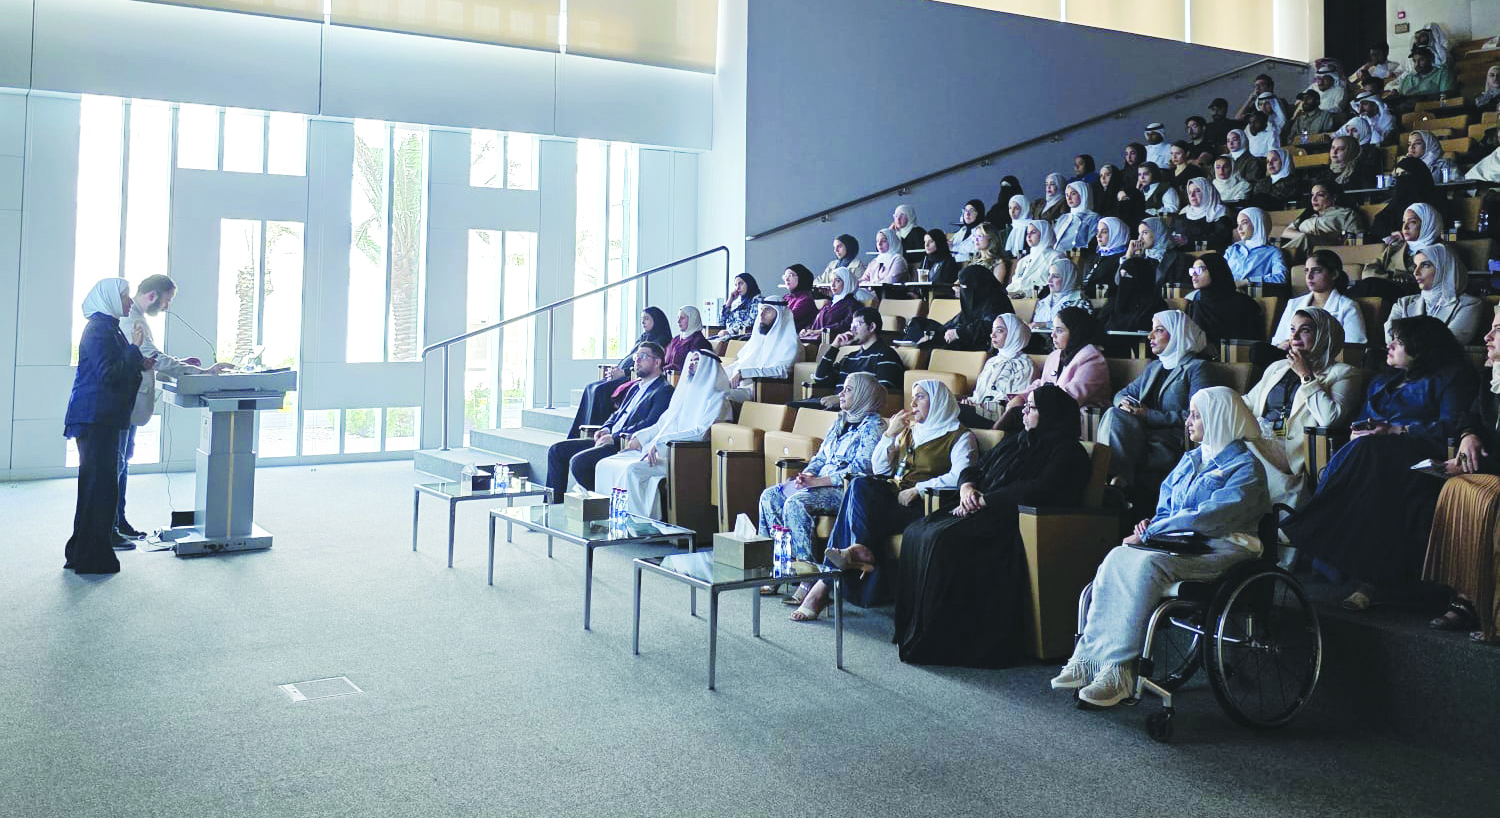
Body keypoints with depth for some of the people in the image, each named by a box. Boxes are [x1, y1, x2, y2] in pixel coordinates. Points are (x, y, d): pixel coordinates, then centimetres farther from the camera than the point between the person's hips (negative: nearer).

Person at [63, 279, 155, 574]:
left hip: (104, 419, 11)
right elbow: (108, 375, -21)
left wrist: (140, 365, 12)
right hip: (96, 419, -11)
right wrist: (134, 348, -17)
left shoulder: (107, 328, 18)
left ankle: (83, 551, 25)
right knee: (101, 484, -7)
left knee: (97, 482, 16)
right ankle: (92, 558, -1)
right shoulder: (99, 329, -14)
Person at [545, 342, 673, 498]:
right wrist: (606, 429, 6)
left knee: (578, 461, -28)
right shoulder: (635, 387, 24)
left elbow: (651, 423, -18)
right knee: (557, 450, 3)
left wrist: (616, 437, -18)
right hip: (610, 439, 10)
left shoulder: (664, 390, -7)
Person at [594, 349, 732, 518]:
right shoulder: (684, 393, 25)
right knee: (604, 465, -6)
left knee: (632, 469, -31)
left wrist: (661, 441, -23)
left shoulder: (716, 399, -2)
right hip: (662, 451, 9)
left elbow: (701, 433, -15)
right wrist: (639, 438, 10)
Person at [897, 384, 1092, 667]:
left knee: (943, 540, -31)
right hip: (982, 513, 8)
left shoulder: (1068, 453, 0)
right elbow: (974, 469, 26)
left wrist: (983, 500, -15)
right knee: (916, 534, -16)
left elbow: (1038, 490, -17)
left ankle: (932, 643, -25)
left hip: (1010, 520, -8)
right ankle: (910, 631, -15)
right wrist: (967, 487, 1)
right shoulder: (1014, 442, 26)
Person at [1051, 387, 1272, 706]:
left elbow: (1211, 517, -17)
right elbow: (1166, 497, 23)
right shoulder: (1191, 459, 22)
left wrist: (1151, 532, -16)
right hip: (1182, 545, 7)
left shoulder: (1245, 467, -6)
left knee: (1147, 564, -34)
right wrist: (1154, 524, -1)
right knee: (1118, 557, -22)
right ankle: (1089, 658, -29)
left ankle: (1119, 671, -35)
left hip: (1221, 550, -7)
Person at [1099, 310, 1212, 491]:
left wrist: (1151, 415, -12)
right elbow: (1122, 393, 29)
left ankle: (1120, 478, -36)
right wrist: (1123, 403, 2)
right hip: (1141, 435, 6)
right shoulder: (1154, 367, 27)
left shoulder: (1196, 367, 4)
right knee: (1114, 413, -26)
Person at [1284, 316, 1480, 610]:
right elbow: (1362, 420, 25)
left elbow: (1451, 426, -6)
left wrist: (1395, 430, -14)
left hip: (1420, 455, -6)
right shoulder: (1383, 380, 32)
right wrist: (1358, 432, 0)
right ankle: (1375, 578, -39)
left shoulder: (1452, 376, 9)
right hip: (1376, 450, 6)